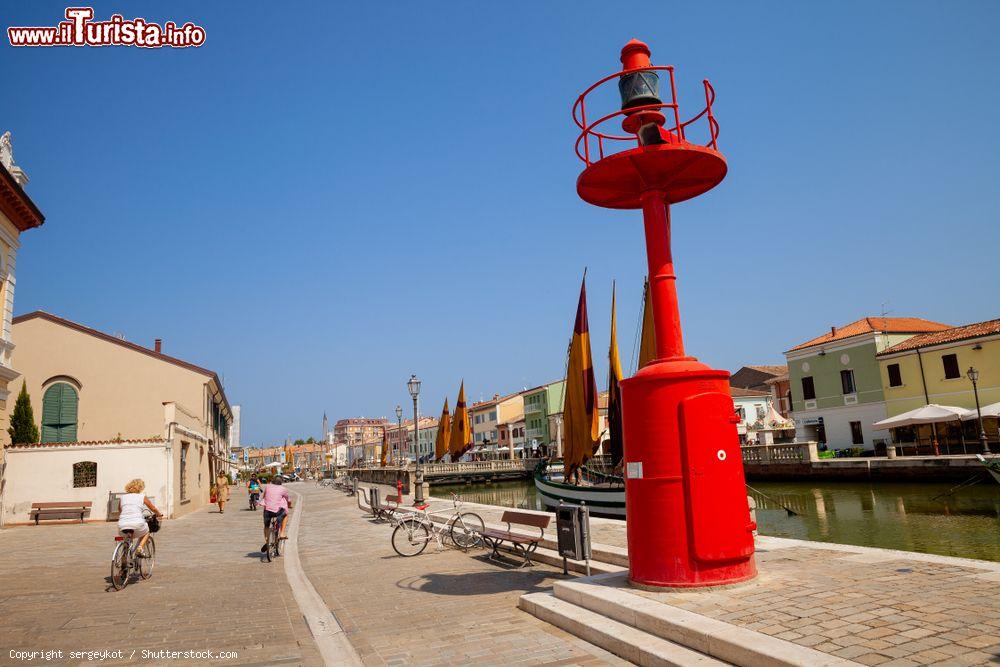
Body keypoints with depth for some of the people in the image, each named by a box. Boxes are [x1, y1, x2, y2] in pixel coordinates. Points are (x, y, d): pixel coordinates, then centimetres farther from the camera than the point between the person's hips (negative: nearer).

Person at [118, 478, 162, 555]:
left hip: (122, 526, 3)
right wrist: (159, 514, 40)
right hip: (137, 524, -3)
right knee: (146, 532, 30)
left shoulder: (122, 497, 17)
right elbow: (153, 509, 19)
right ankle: (140, 547, 5)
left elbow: (120, 512, 25)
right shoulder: (142, 496, 10)